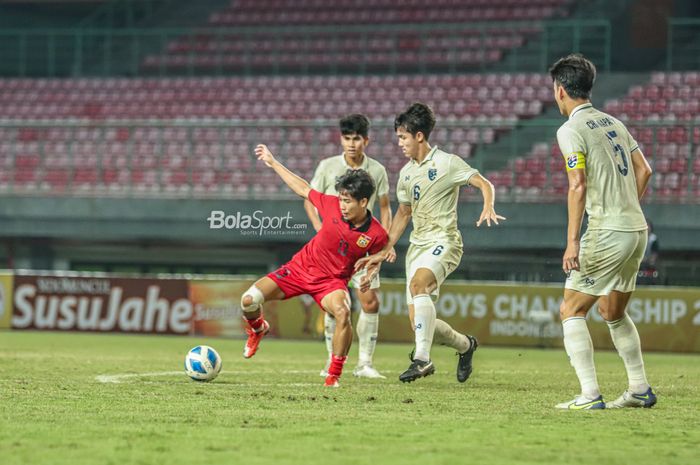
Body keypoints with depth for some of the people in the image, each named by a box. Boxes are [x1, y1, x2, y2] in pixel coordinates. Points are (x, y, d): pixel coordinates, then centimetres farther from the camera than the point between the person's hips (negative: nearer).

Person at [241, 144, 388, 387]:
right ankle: (257, 329, 27)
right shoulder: (333, 205, -14)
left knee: (342, 313, -36)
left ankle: (334, 375, -18)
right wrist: (273, 162, 6)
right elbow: (303, 189, 3)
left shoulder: (377, 234, -16)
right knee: (249, 301, -13)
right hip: (300, 267, 2)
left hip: (332, 280, -2)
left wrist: (369, 275, -12)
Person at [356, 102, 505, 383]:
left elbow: (484, 184, -9)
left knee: (418, 283, -35)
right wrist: (383, 253, 20)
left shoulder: (447, 163, -5)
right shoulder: (406, 172, 15)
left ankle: (422, 358, -39)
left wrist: (488, 208, -31)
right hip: (417, 244, 7)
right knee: (419, 321, 0)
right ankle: (465, 345, 28)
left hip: (443, 241, -7)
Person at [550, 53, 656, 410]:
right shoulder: (613, 123, 15)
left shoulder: (571, 130, -9)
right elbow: (644, 170, 15)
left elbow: (578, 185, -17)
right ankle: (640, 390, 22)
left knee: (571, 311, 0)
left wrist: (572, 241, -17)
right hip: (637, 230, 8)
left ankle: (589, 395, -8)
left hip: (607, 234, -8)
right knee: (613, 313, 21)